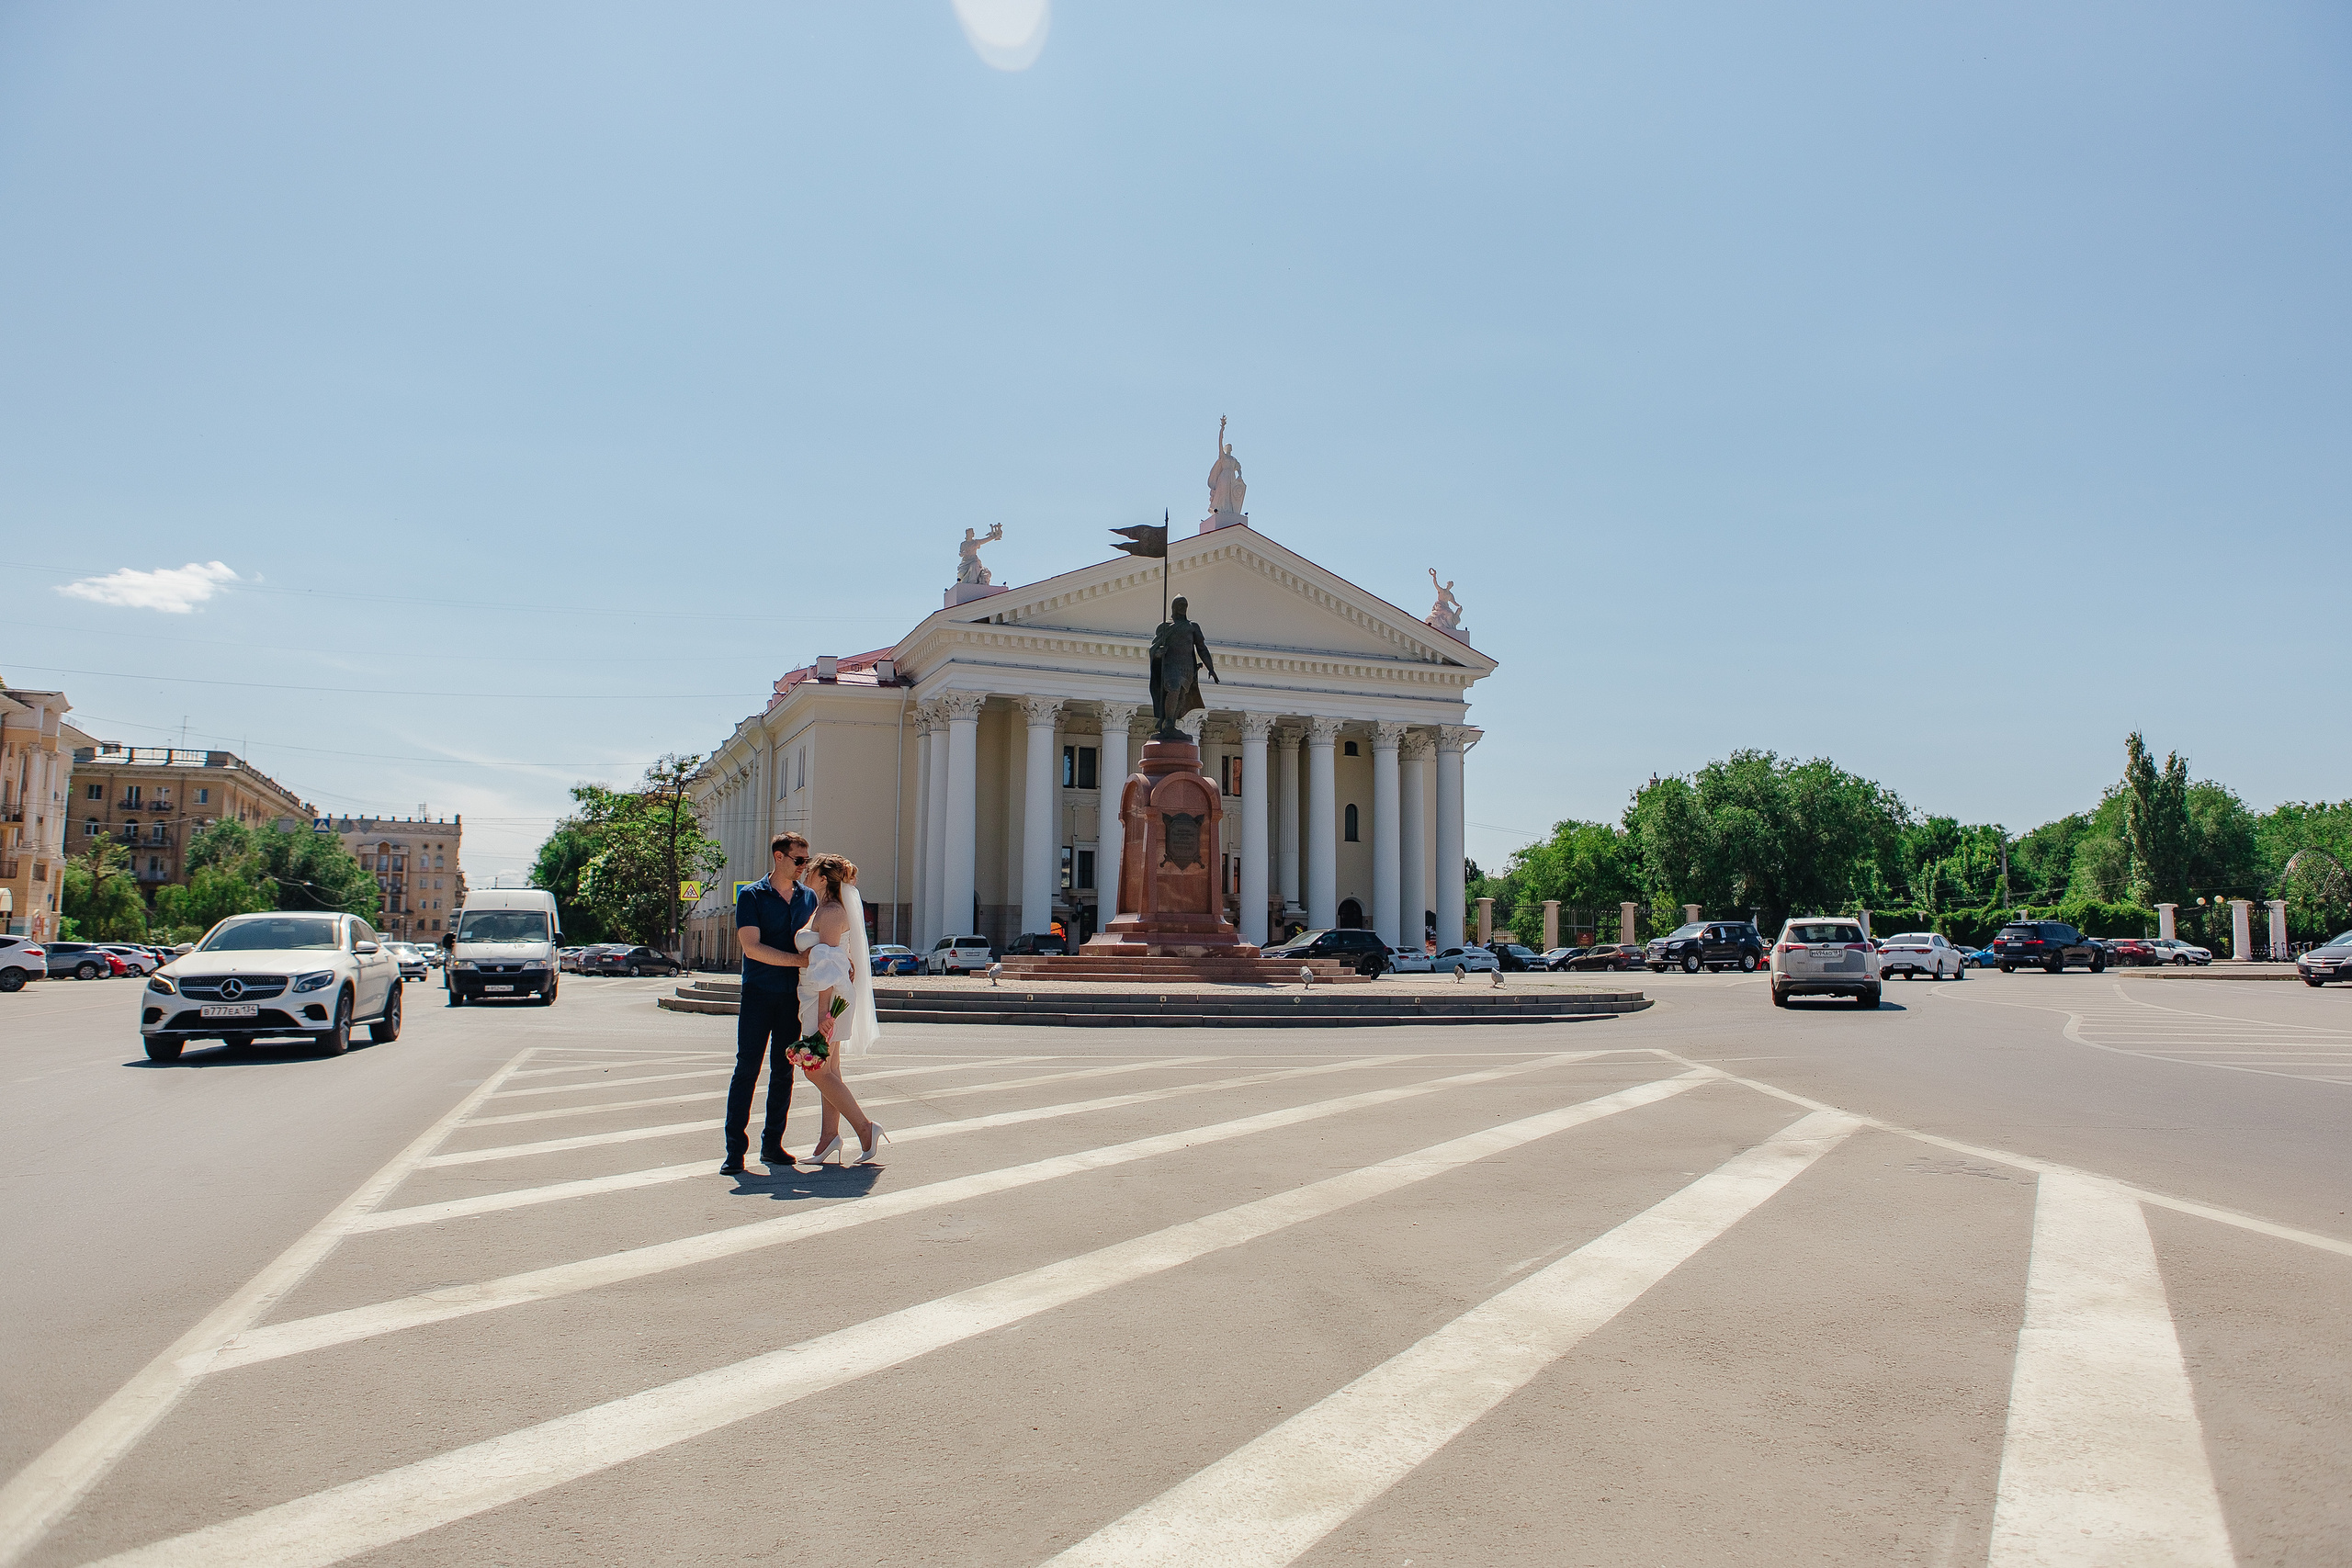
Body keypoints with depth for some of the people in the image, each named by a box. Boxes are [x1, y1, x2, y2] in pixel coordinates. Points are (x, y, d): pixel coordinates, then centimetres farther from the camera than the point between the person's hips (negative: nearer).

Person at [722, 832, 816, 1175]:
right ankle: (735, 1149, -2)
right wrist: (798, 960, -17)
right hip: (758, 994, -4)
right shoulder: (751, 896, -2)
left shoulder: (808, 898, 12)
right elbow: (752, 947, -12)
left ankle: (772, 1145, 14)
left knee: (783, 1071, 6)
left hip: (793, 995, 4)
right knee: (746, 1069, -5)